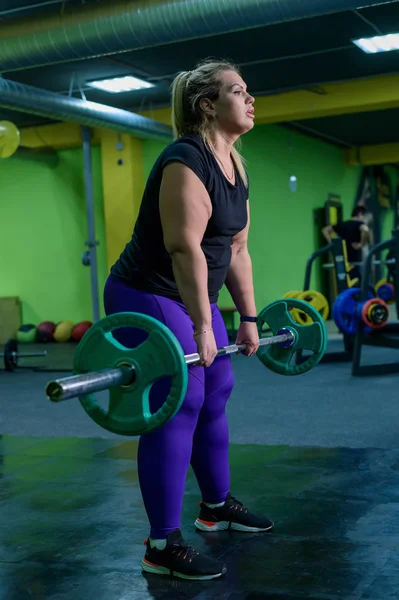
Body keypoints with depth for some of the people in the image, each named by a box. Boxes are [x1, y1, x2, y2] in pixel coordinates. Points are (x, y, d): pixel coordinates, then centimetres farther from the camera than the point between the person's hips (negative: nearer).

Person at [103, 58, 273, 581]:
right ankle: (163, 547, -3)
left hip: (192, 297, 10)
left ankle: (217, 506, 33)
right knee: (177, 408, -11)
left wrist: (248, 317, 12)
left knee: (216, 395, 16)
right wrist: (202, 326, -29)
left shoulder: (236, 168, 9)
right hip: (147, 299, -10)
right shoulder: (186, 159, -20)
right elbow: (184, 247, -27)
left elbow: (236, 250, 13)